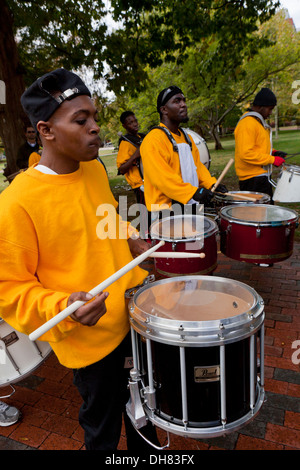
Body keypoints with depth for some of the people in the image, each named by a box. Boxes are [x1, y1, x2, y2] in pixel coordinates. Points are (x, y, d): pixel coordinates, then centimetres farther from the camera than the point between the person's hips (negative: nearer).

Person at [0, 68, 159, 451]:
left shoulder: (95, 168, -2)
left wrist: (134, 243, 1)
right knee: (103, 427, 19)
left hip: (136, 311, 7)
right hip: (91, 338, -6)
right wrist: (63, 307, -31)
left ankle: (145, 446, 59)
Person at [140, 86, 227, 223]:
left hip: (190, 206, 9)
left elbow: (197, 164, 19)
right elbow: (161, 176, -25)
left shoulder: (186, 137, 16)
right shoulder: (153, 140, -15)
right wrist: (193, 192, -29)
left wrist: (211, 183, 1)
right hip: (166, 209, -8)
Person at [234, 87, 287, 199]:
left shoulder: (259, 122, 17)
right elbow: (246, 154, -26)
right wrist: (272, 159, -20)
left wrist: (272, 152, 9)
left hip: (261, 176, 11)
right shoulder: (247, 124, -17)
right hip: (253, 179, -11)